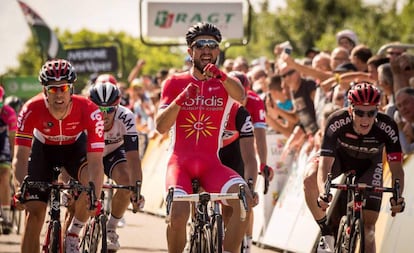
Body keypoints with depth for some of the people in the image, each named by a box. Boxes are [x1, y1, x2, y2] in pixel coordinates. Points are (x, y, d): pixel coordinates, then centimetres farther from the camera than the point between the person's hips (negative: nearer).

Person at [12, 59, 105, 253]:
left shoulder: (89, 111, -35)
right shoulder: (31, 110, -33)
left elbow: (95, 161, -39)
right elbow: (20, 157, -34)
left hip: (75, 147, -1)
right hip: (43, 149, 1)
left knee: (91, 180, -33)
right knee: (34, 212, -11)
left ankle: (73, 234, -9)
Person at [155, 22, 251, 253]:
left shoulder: (225, 84, 7)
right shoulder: (175, 83, 7)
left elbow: (240, 96, -19)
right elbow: (161, 126, -4)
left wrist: (221, 76, -39)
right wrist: (181, 99, -20)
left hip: (211, 163, 1)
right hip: (180, 162, -1)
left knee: (244, 199, -28)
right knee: (179, 213, -28)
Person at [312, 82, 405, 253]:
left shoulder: (387, 128, -33)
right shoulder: (337, 122, -36)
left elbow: (396, 168, -31)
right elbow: (324, 164, -40)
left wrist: (397, 196, -50)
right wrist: (323, 193, -59)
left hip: (368, 166, 0)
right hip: (339, 157, 0)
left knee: (368, 227, -8)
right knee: (310, 181, -32)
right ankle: (327, 233, -12)